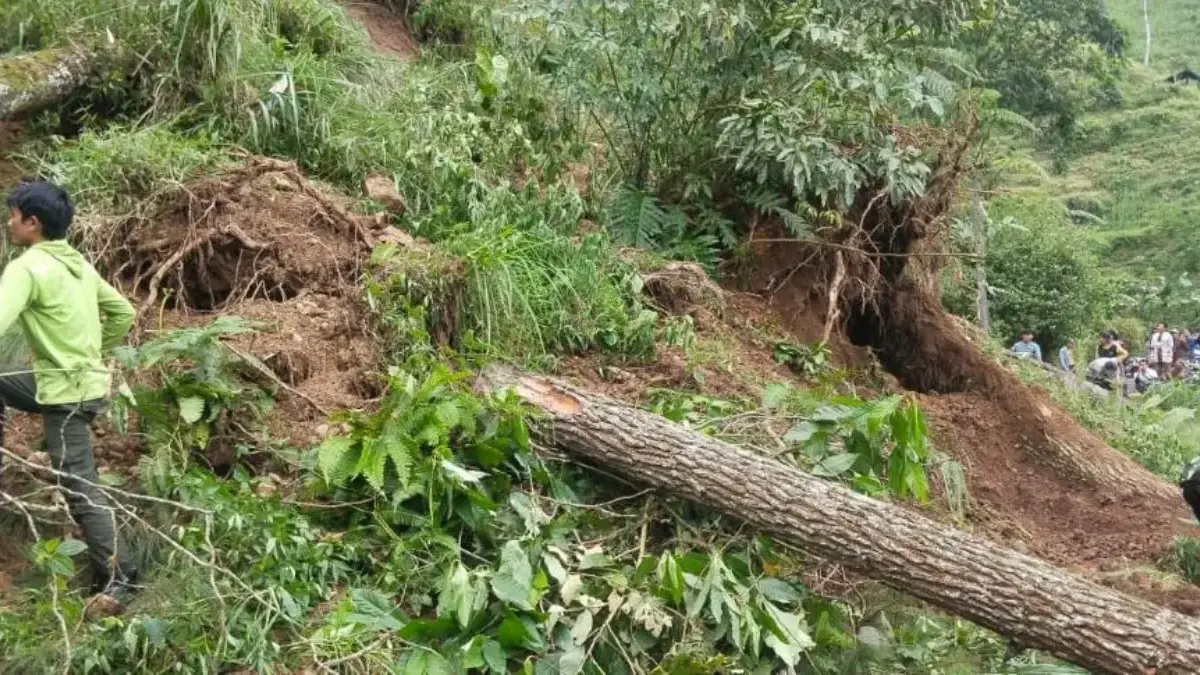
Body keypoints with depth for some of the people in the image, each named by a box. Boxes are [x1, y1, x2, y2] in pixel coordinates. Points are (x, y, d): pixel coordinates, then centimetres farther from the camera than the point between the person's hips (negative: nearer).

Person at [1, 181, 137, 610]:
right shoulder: (79, 264, 7)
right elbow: (124, 314, 15)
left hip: (67, 391, -9)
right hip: (81, 378, 9)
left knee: (79, 488, -3)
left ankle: (116, 578, 2)